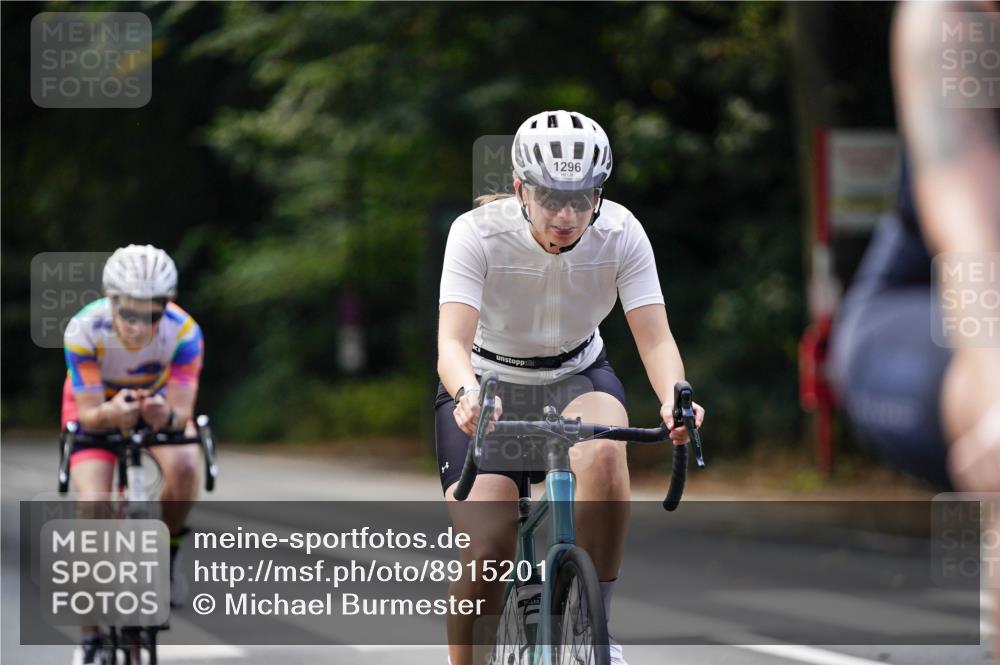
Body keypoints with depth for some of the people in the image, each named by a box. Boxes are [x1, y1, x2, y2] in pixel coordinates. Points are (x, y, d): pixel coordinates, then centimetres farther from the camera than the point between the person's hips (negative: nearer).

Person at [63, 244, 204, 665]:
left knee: (184, 467, -31)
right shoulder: (84, 330, -34)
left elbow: (182, 411, -30)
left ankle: (164, 551, -2)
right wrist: (111, 414, -53)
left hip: (158, 404, 1)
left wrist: (167, 416, -54)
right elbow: (89, 415, -29)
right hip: (96, 407, -1)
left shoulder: (184, 332, -32)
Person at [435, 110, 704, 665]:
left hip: (577, 379, 1)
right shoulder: (478, 233, -26)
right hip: (489, 383, -1)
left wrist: (675, 398, -46)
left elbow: (654, 337, -24)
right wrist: (468, 395, -59)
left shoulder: (620, 233, -20)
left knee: (603, 453, -35)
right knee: (485, 552, -20)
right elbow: (452, 340, -36)